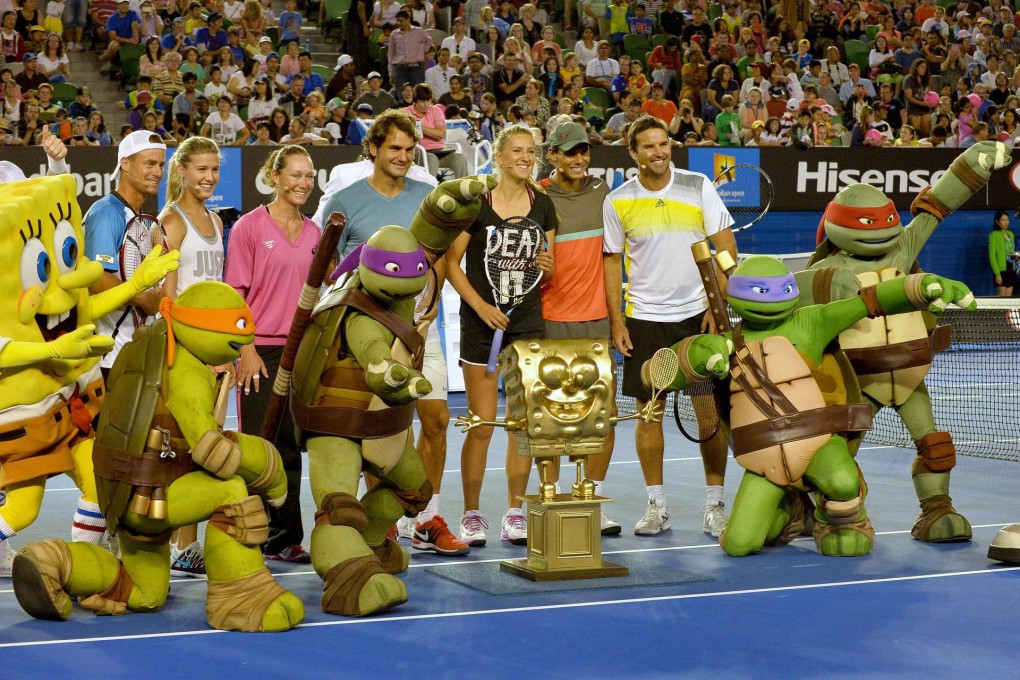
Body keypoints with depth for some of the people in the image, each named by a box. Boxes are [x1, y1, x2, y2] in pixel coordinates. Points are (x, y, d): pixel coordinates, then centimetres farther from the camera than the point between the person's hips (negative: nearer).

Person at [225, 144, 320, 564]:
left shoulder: (313, 233, 10)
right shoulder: (250, 227, -5)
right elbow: (235, 294, -7)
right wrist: (247, 350, -12)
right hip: (262, 351, -5)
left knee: (290, 449, 9)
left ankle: (286, 538, 15)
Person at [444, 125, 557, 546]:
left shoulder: (543, 206, 7)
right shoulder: (475, 203, -3)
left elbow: (548, 271, 14)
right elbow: (451, 263, -3)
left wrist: (546, 267, -8)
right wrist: (480, 304, -13)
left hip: (528, 322, 3)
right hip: (482, 323, -3)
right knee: (482, 425, -3)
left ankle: (515, 514, 13)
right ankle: (471, 515, 9)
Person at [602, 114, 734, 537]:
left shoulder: (698, 187, -2)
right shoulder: (618, 202, 0)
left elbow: (726, 249, -1)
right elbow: (612, 263, 6)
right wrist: (617, 322, 0)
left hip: (698, 313, -1)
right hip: (644, 318, 1)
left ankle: (714, 505, 9)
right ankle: (657, 507, 12)